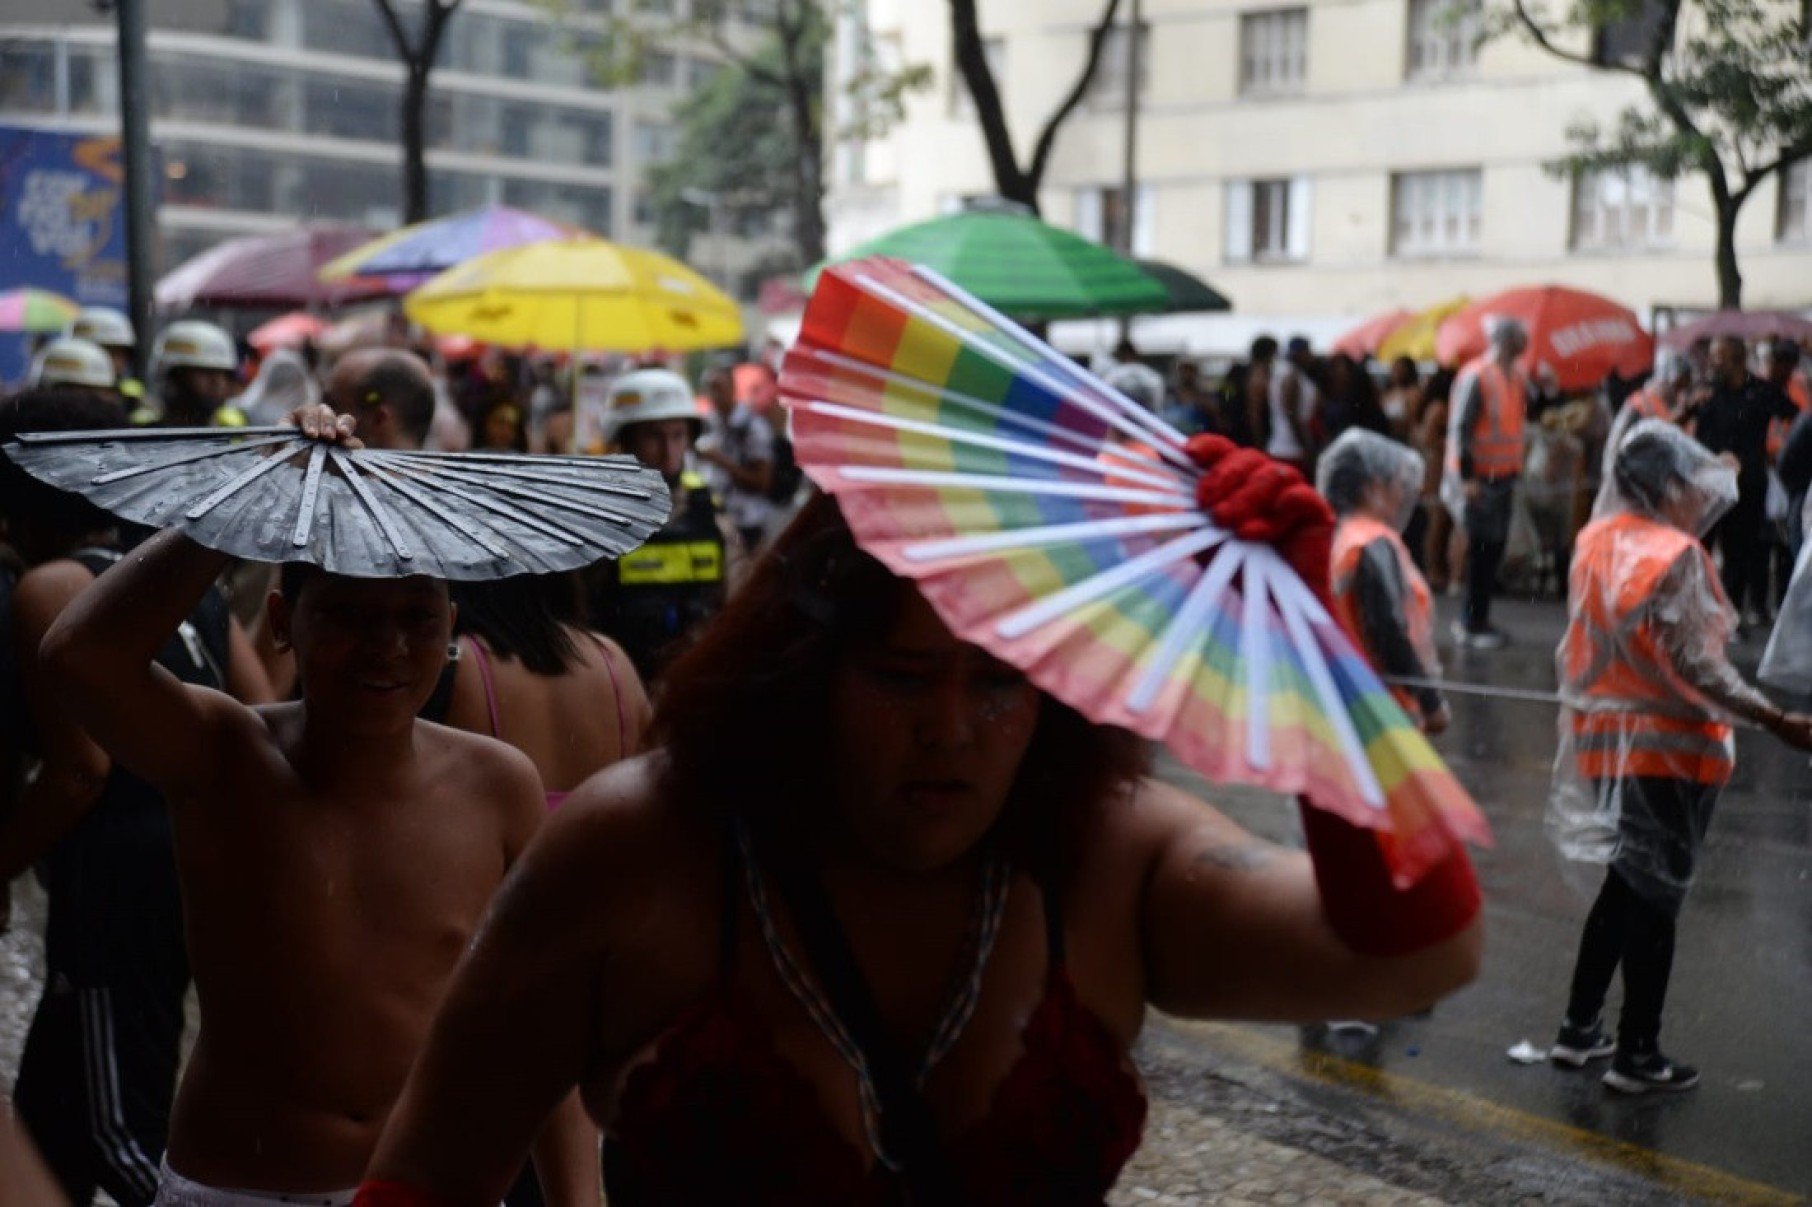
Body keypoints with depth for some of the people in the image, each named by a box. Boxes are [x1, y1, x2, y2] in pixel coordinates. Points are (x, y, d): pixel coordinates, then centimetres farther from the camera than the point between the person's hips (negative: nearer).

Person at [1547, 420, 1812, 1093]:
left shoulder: (1596, 541, 3)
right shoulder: (1675, 556, -18)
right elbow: (1694, 664, -20)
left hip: (1605, 737, 7)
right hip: (1669, 745, -7)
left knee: (1625, 884, 20)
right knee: (1656, 896, 4)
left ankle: (1579, 1029, 25)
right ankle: (1637, 1056, 12)